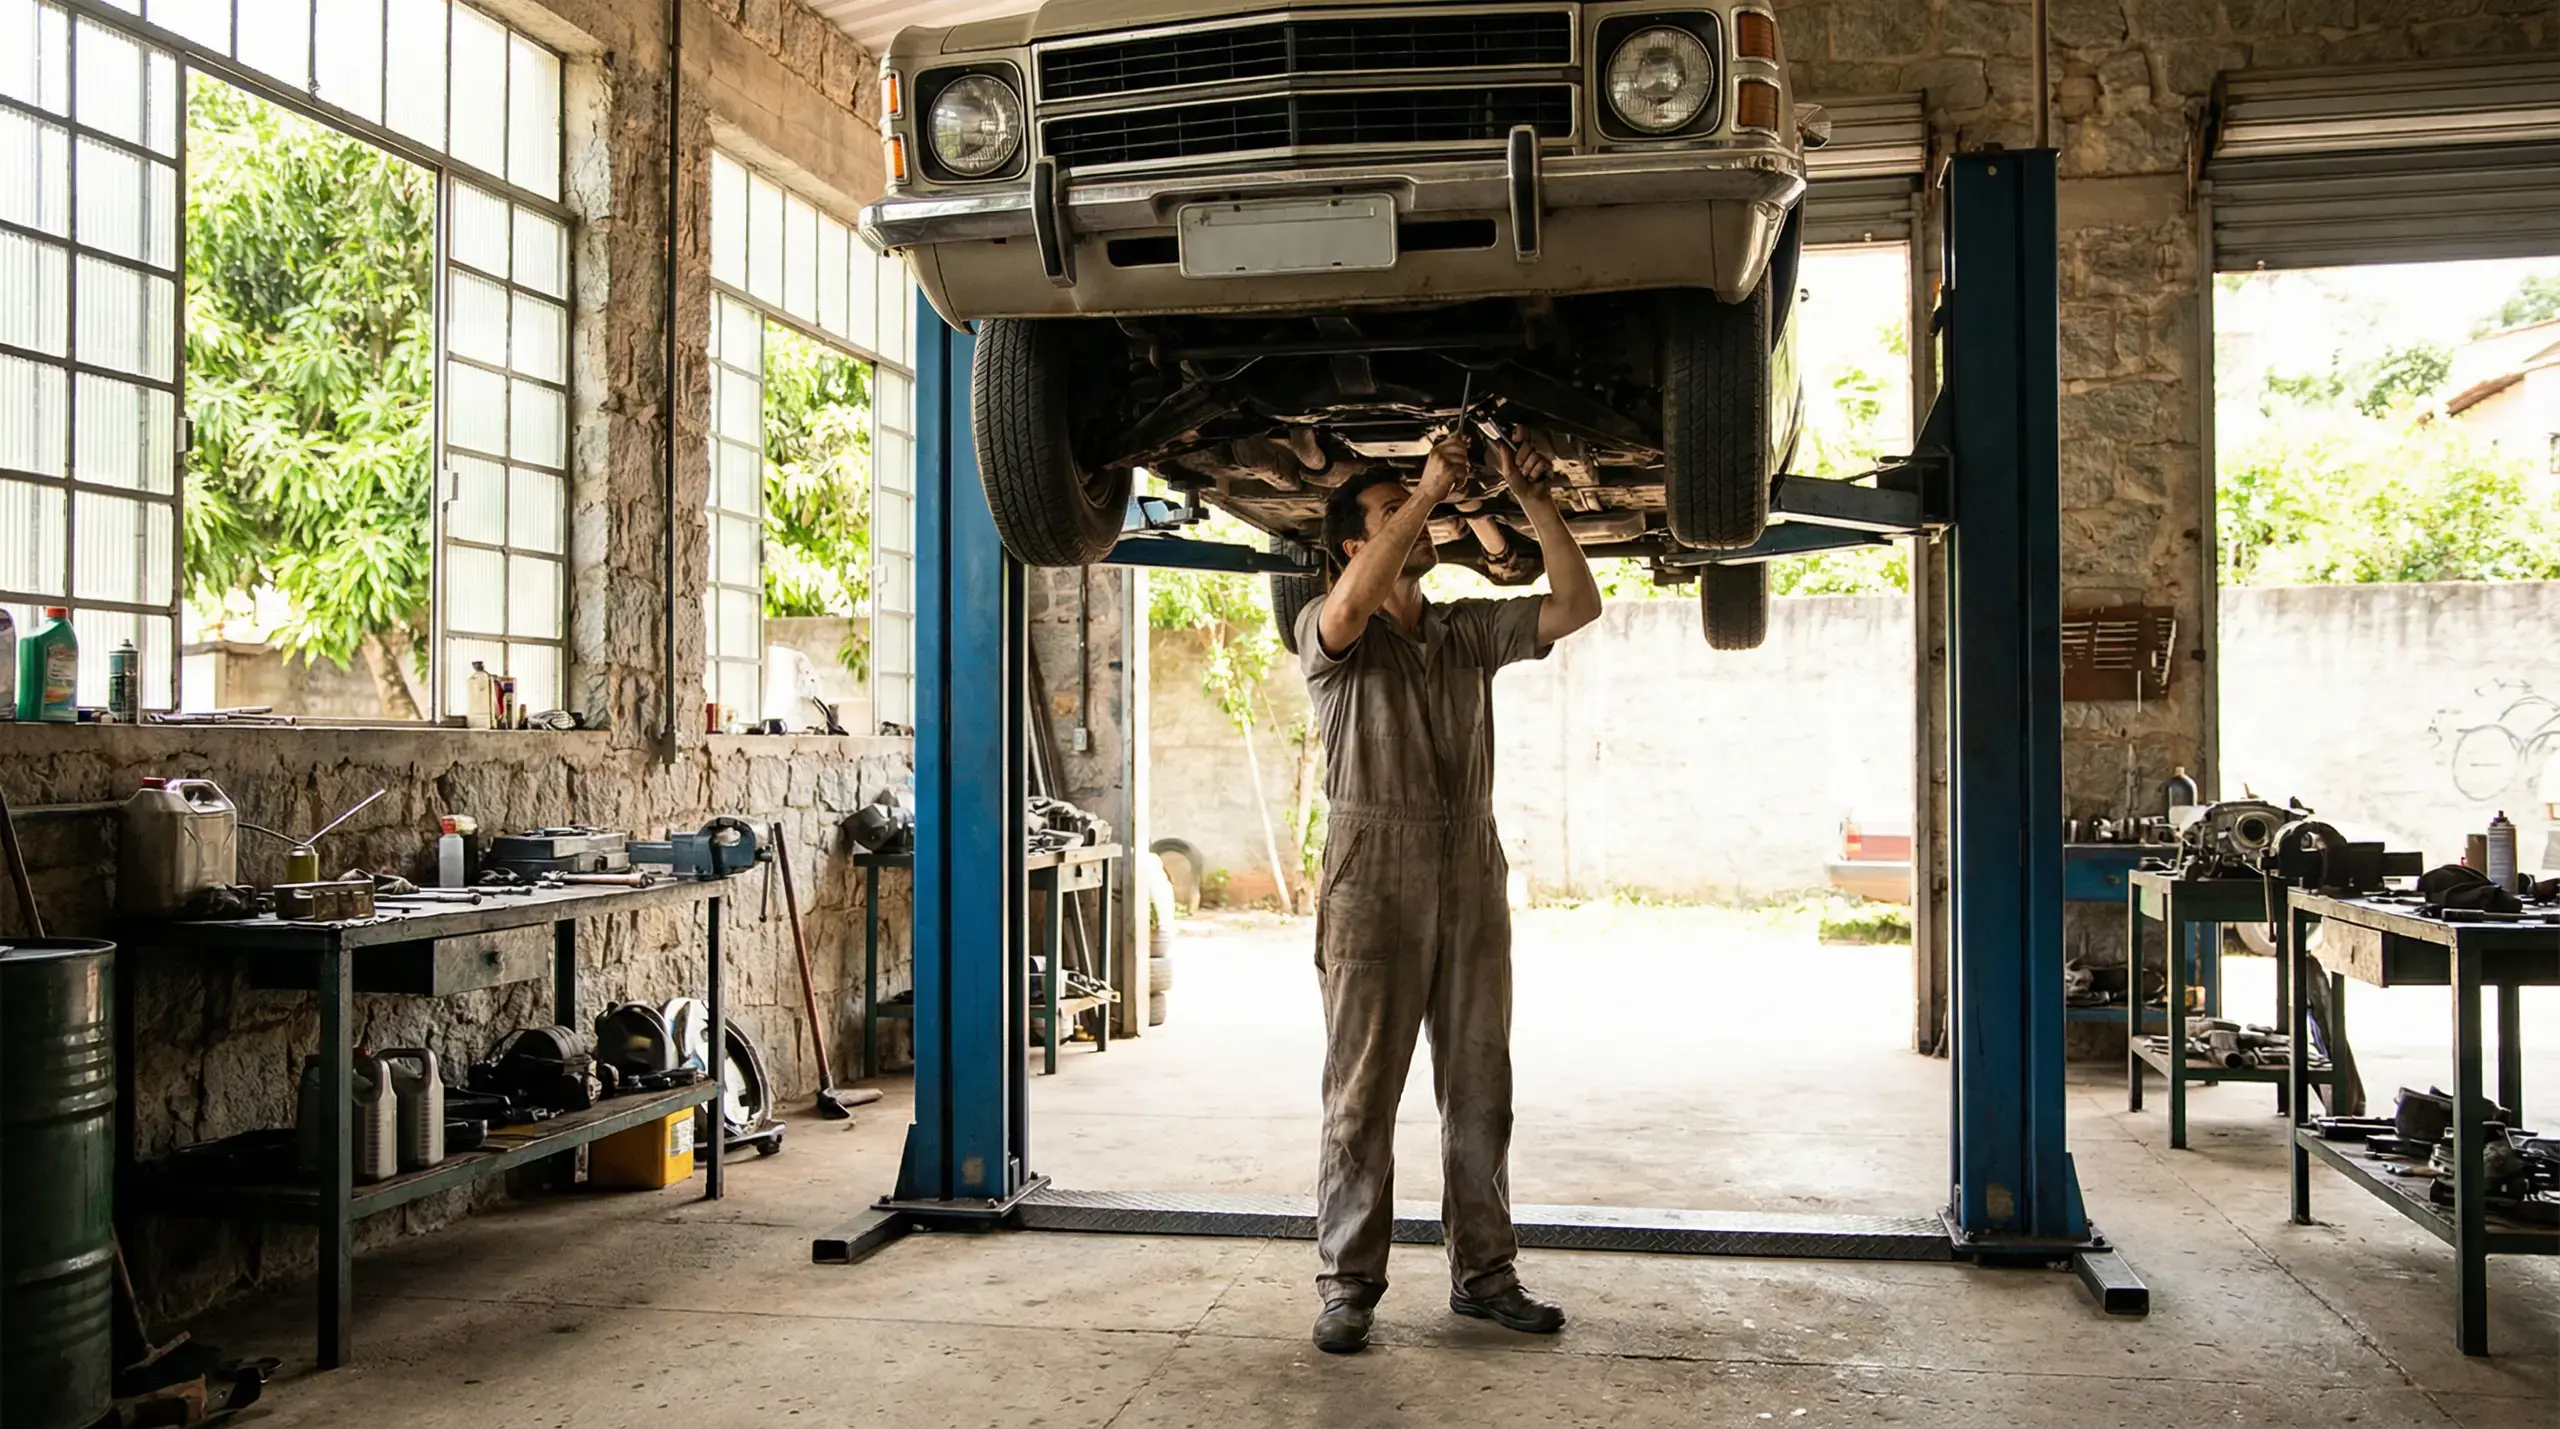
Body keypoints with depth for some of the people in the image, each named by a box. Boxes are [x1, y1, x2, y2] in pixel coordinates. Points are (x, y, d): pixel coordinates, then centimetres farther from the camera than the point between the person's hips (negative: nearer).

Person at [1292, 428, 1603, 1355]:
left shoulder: (1469, 632, 14)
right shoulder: (1329, 635, 0)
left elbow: (1577, 604, 7)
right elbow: (1355, 603, -24)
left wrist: (1532, 500, -2)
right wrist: (1431, 486, -21)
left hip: (1471, 878, 5)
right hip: (1373, 879, -5)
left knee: (1480, 1089, 9)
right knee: (1362, 1094, -1)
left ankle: (1483, 1273, 20)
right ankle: (1347, 1285, 8)